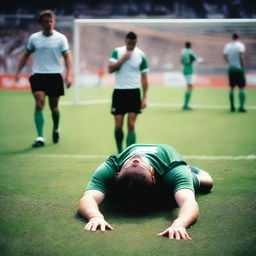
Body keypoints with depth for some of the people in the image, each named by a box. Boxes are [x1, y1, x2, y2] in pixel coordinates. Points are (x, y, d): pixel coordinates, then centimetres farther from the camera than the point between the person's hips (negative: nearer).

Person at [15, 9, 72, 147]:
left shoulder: (61, 38, -1)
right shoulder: (34, 38, 5)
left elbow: (67, 57, -2)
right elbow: (26, 55, 16)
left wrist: (68, 75, -14)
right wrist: (18, 72, 10)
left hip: (55, 75, -1)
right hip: (38, 75, 1)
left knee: (54, 107, 7)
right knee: (39, 104, -12)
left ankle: (56, 129, 36)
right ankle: (40, 138, -12)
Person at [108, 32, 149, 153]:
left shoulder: (141, 55, 0)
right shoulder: (117, 52, 3)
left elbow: (144, 78, 2)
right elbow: (110, 69, -7)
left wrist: (144, 97, -3)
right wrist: (123, 59, -15)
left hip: (134, 93, -1)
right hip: (119, 92, 1)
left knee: (131, 125, -7)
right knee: (118, 126, 2)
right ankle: (120, 152, 21)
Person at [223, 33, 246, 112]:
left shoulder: (227, 45, 7)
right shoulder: (240, 45, -7)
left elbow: (225, 56, 6)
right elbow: (241, 55, -19)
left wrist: (230, 63, 12)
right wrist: (242, 66, -12)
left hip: (231, 68, 5)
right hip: (239, 69, -5)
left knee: (231, 88, 12)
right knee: (241, 88, -2)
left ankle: (232, 107, 11)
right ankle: (241, 107, -10)